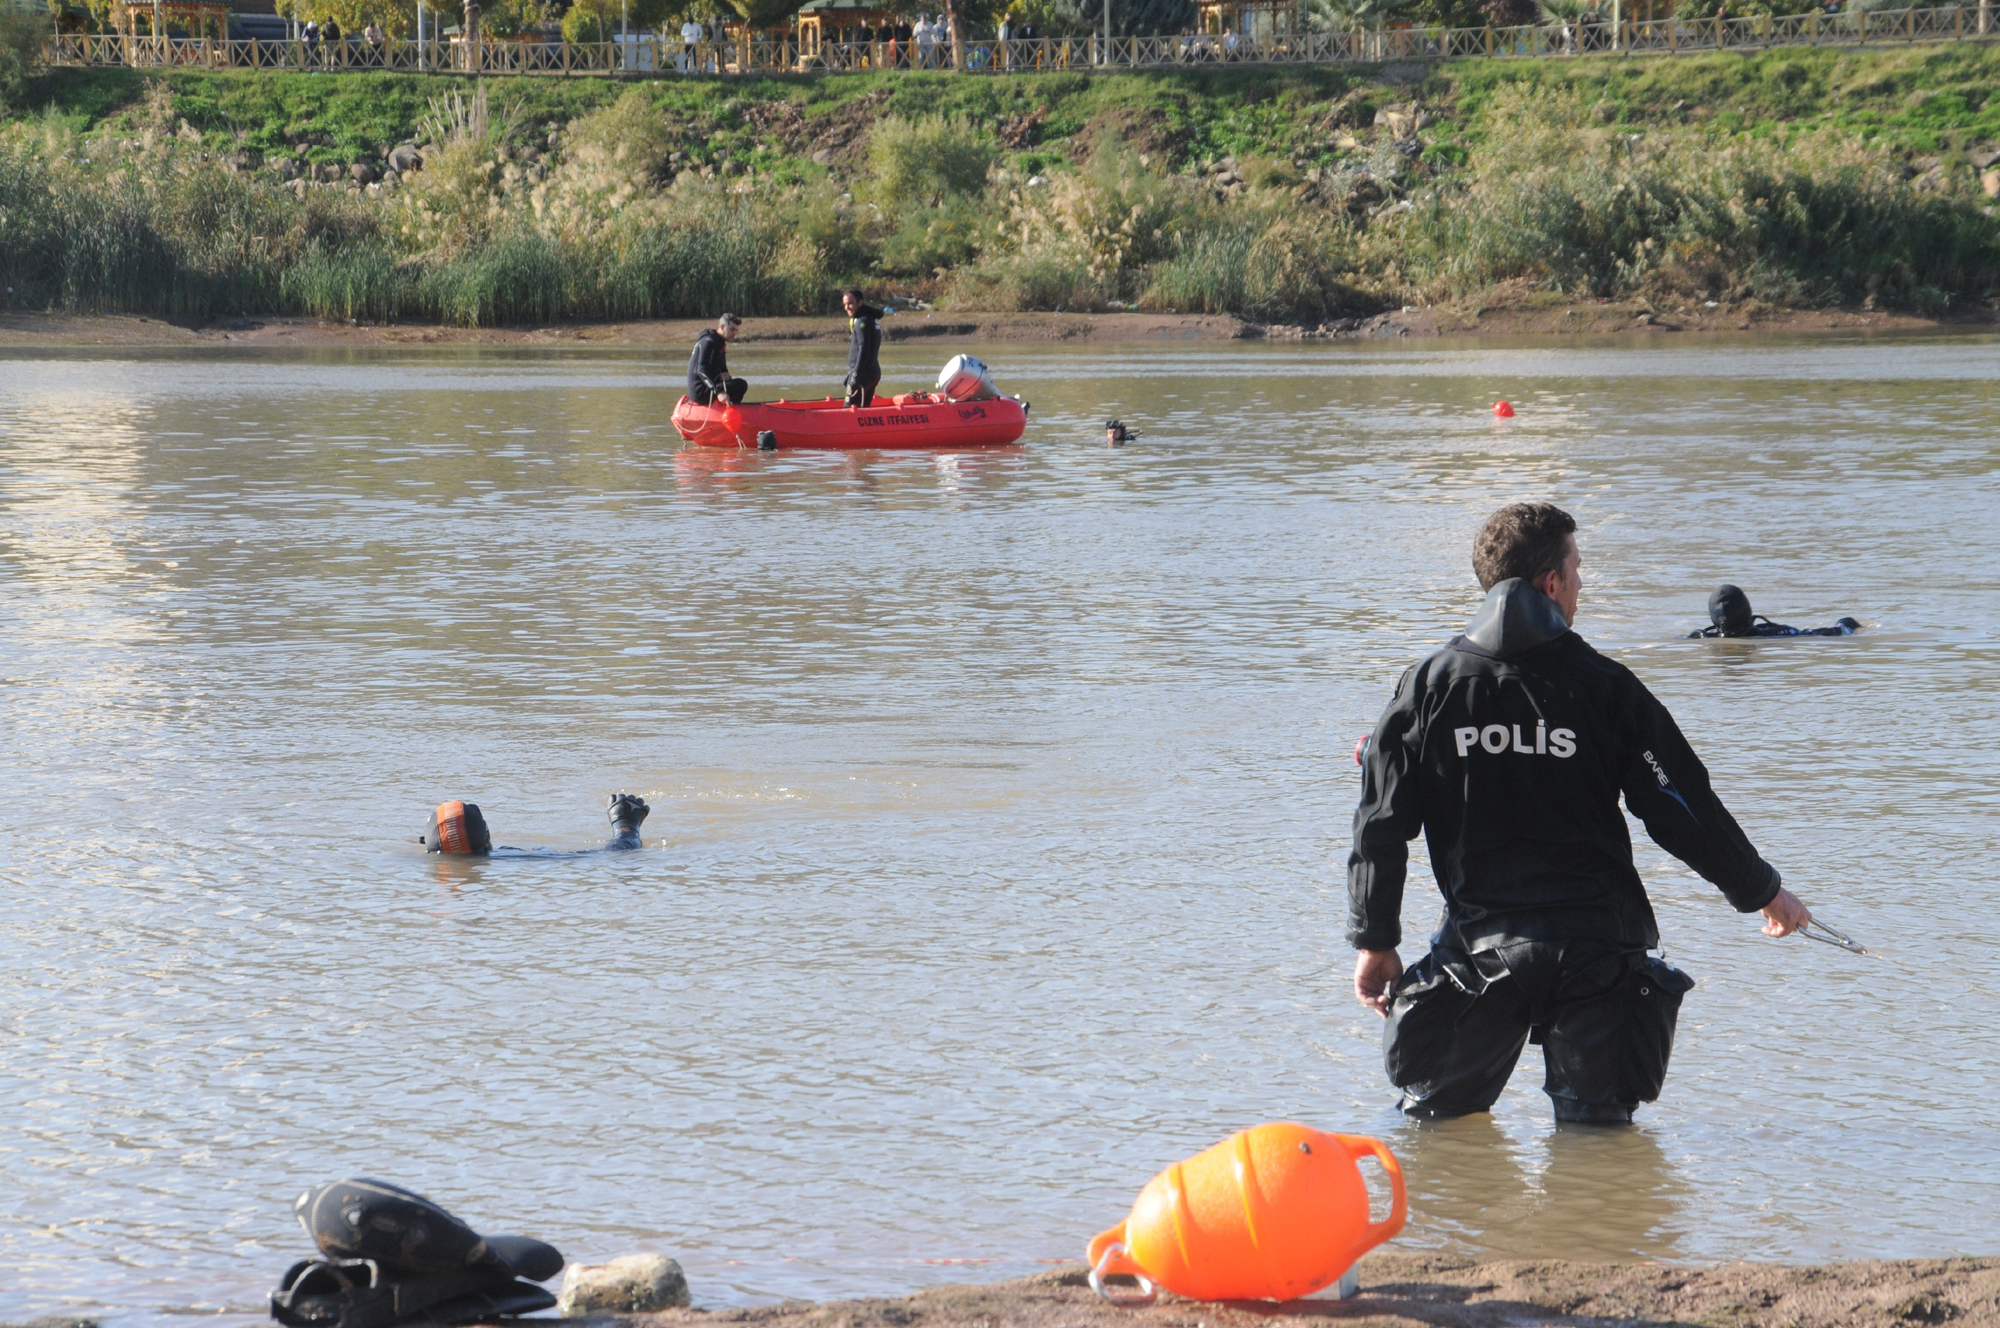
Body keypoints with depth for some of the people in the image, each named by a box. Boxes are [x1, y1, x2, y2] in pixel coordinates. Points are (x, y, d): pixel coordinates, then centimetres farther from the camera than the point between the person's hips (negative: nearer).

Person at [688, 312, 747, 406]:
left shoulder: (719, 343, 19)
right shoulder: (708, 342, -14)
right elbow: (702, 370, -26)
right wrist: (719, 392, -37)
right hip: (700, 391, -11)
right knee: (741, 385, -20)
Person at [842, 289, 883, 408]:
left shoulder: (862, 322, -13)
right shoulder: (871, 318, 17)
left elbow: (863, 350, -21)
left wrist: (855, 375, -22)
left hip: (863, 375, -10)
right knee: (863, 409, 14)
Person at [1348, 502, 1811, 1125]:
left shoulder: (1430, 686, 0)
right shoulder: (1603, 686, -4)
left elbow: (1381, 827, 2)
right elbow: (1683, 811, -1)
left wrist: (1376, 942, 11)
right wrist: (1763, 892, 13)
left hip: (1481, 945, 1)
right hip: (1596, 947, -1)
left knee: (1438, 1114, 15)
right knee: (1596, 1121, 9)